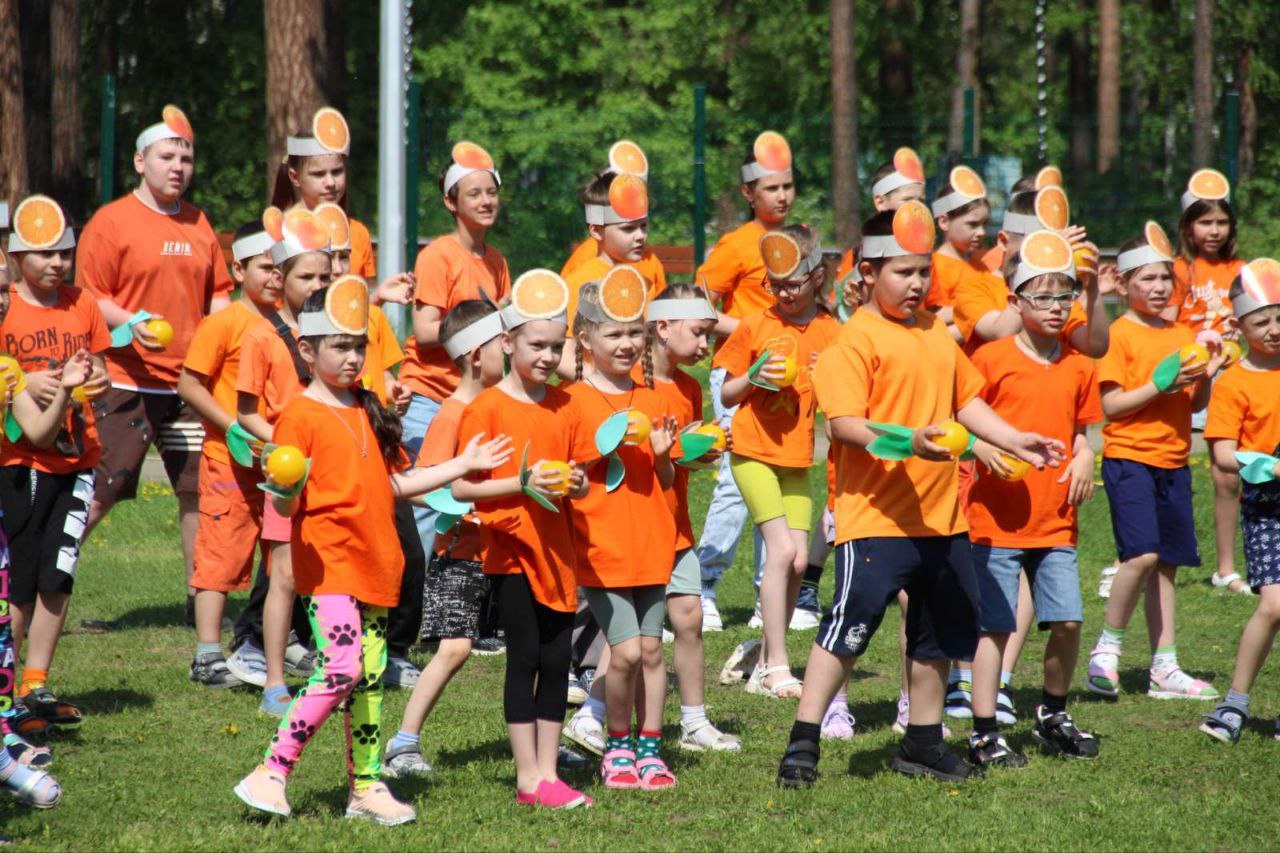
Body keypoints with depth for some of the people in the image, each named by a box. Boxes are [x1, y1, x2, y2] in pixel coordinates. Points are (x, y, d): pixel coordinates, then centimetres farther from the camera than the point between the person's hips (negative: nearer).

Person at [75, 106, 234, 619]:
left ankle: (199, 598, 16)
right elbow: (88, 298, -6)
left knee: (199, 490, 6)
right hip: (127, 382, -6)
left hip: (190, 382, 6)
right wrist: (130, 322, -23)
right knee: (98, 491, -8)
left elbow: (217, 294, 22)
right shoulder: (110, 222, -4)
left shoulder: (198, 225, 15)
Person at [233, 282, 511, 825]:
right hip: (329, 562, -7)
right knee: (342, 669, -19)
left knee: (371, 676, 8)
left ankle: (368, 786, 15)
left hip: (375, 565, 7)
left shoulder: (368, 413, 16)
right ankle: (270, 774, -13)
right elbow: (286, 505, -10)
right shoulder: (300, 417, -7)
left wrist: (463, 466, 18)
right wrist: (284, 490, -33)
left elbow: (393, 484, 20)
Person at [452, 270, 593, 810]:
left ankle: (548, 772, 12)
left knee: (557, 659, 5)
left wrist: (577, 484, -3)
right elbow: (460, 487, -11)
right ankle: (529, 779, 0)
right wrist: (521, 484, -20)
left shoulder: (563, 407, 9)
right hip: (510, 548, -5)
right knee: (525, 657, -4)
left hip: (556, 549, 5)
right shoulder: (487, 408, -8)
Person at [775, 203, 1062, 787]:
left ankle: (922, 744, 28)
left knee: (941, 629, 15)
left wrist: (1015, 441, 14)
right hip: (874, 515, -8)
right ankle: (804, 741, -7)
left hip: (940, 515, 8)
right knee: (850, 624, -12)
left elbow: (965, 400, 24)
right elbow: (844, 424, -21)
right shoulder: (855, 340, -12)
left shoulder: (936, 333, 14)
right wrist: (907, 442, -34)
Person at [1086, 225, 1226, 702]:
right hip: (1129, 457, -6)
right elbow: (1110, 406, -11)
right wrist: (1160, 383, -19)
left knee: (1167, 564, 7)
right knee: (1143, 553, -20)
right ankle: (1107, 647, -4)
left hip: (1173, 461, 6)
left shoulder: (1182, 336, 13)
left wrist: (1204, 378, -2)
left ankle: (1164, 669, 10)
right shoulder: (1119, 336, -6)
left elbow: (1196, 406, 17)